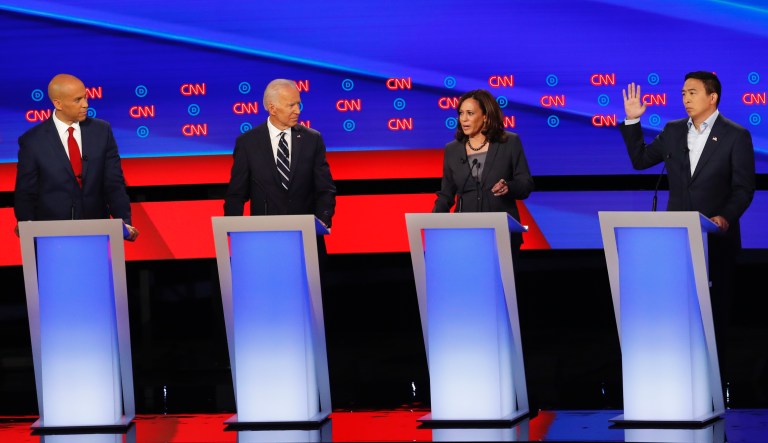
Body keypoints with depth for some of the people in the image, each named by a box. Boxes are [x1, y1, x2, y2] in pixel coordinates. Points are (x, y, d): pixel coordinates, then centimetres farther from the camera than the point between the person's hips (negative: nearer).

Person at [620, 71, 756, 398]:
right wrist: (632, 121, 5)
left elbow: (744, 188, -7)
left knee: (715, 309, 4)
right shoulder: (673, 131, 10)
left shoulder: (736, 136, -4)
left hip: (716, 237, -3)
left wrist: (725, 217, -22)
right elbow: (640, 160, 14)